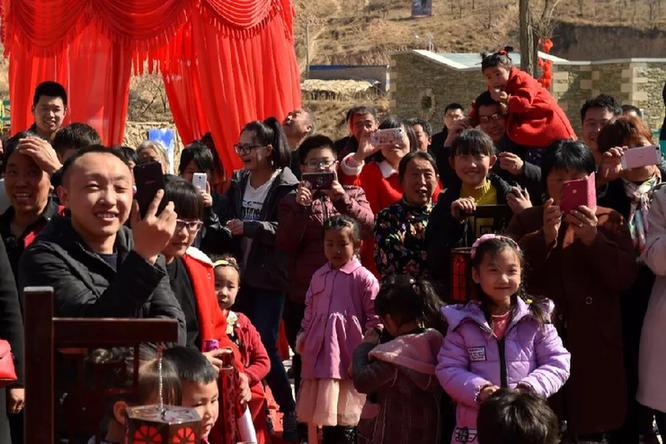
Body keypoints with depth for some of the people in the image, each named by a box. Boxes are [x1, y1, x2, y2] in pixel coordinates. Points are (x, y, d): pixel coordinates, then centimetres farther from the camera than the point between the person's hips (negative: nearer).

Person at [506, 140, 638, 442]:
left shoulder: (609, 221, 7)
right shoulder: (526, 221, 11)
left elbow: (626, 277, -3)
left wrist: (593, 239, -17)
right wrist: (544, 236, -16)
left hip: (593, 347, 0)